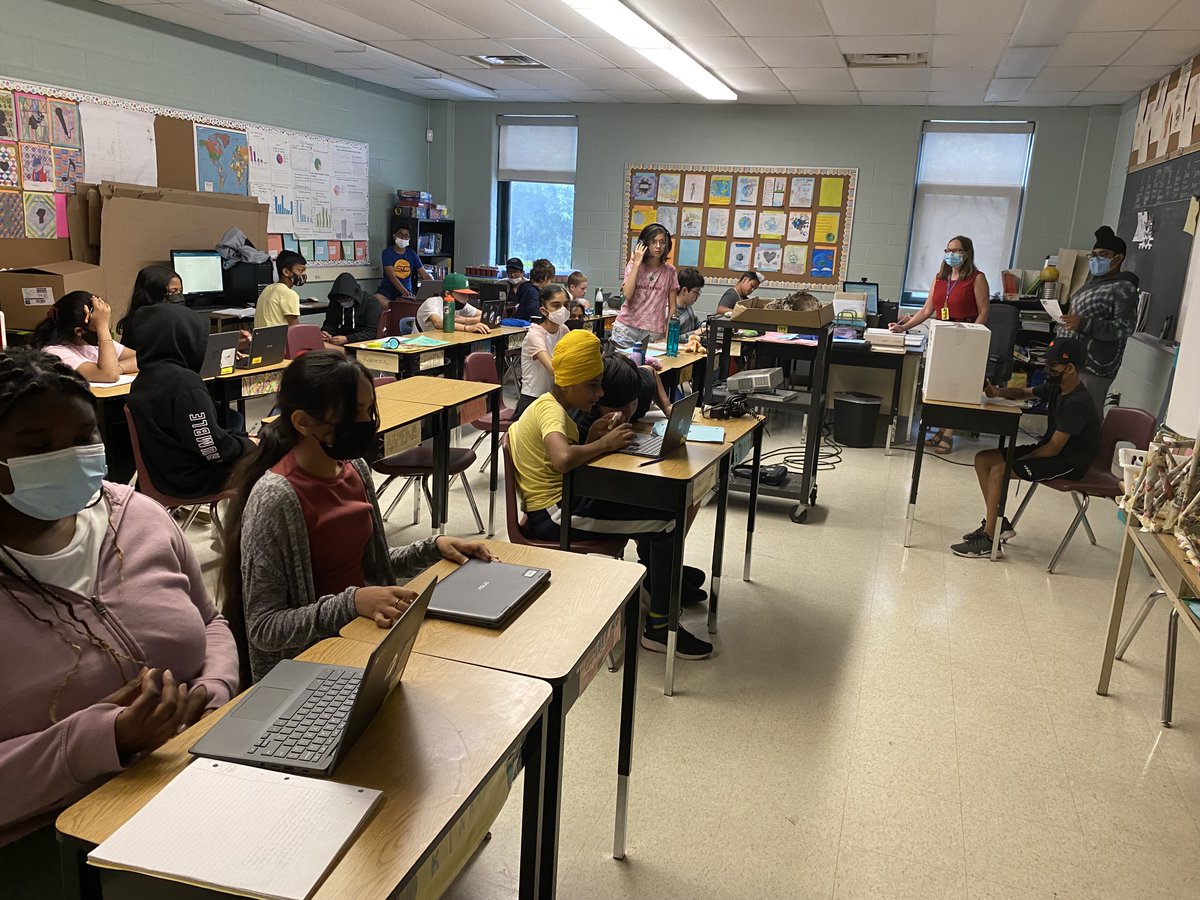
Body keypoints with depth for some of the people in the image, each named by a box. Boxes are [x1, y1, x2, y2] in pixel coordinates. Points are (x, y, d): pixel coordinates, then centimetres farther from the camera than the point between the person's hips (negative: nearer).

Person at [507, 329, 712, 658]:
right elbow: (563, 459, -39)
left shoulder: (550, 406, 12)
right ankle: (658, 628, -5)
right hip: (551, 515, -10)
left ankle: (660, 578, 28)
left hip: (563, 500, 10)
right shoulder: (551, 410, -19)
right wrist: (604, 443, -23)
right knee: (665, 520, -14)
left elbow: (573, 457, 15)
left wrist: (593, 436, -4)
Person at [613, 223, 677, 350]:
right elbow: (627, 295, -15)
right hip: (627, 328, -1)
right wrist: (636, 263, -12)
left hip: (653, 332, 1)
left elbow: (672, 307, 9)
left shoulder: (669, 271, 4)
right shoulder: (633, 265, 1)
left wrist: (667, 334, 2)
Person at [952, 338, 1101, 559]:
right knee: (982, 459, -1)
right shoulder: (1057, 387, 2)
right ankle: (998, 524, 4)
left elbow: (1054, 449, -24)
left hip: (1069, 463, -10)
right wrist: (997, 392, -2)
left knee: (998, 471, -25)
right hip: (1049, 447, 10)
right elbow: (1024, 392, 20)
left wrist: (1018, 460, -14)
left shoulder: (1077, 403, -24)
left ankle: (988, 538, -17)